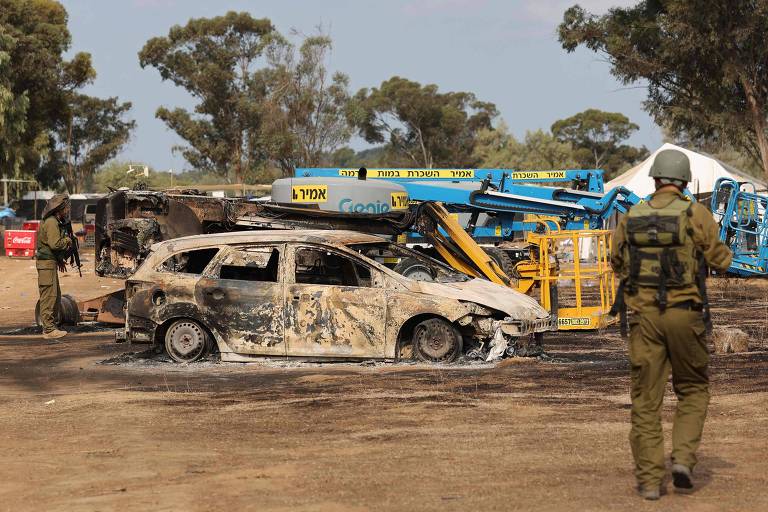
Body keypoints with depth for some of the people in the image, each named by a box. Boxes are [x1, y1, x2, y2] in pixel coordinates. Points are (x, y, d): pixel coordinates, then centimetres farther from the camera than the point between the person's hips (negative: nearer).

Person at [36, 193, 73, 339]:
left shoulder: (55, 222, 17)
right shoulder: (51, 223, -16)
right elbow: (55, 244, -26)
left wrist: (60, 260, 18)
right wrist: (67, 240, -8)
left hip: (51, 262, 11)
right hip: (47, 263, -11)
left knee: (56, 295, 16)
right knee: (49, 296, -9)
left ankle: (49, 326, 22)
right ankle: (49, 330, -8)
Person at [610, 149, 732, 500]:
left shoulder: (630, 219, 3)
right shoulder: (696, 215, -7)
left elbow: (617, 263, 17)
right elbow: (720, 260, -1)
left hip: (644, 315, 2)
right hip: (685, 314, -2)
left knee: (646, 399, 6)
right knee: (693, 391, 16)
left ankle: (649, 480, 4)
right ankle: (682, 458, -2)